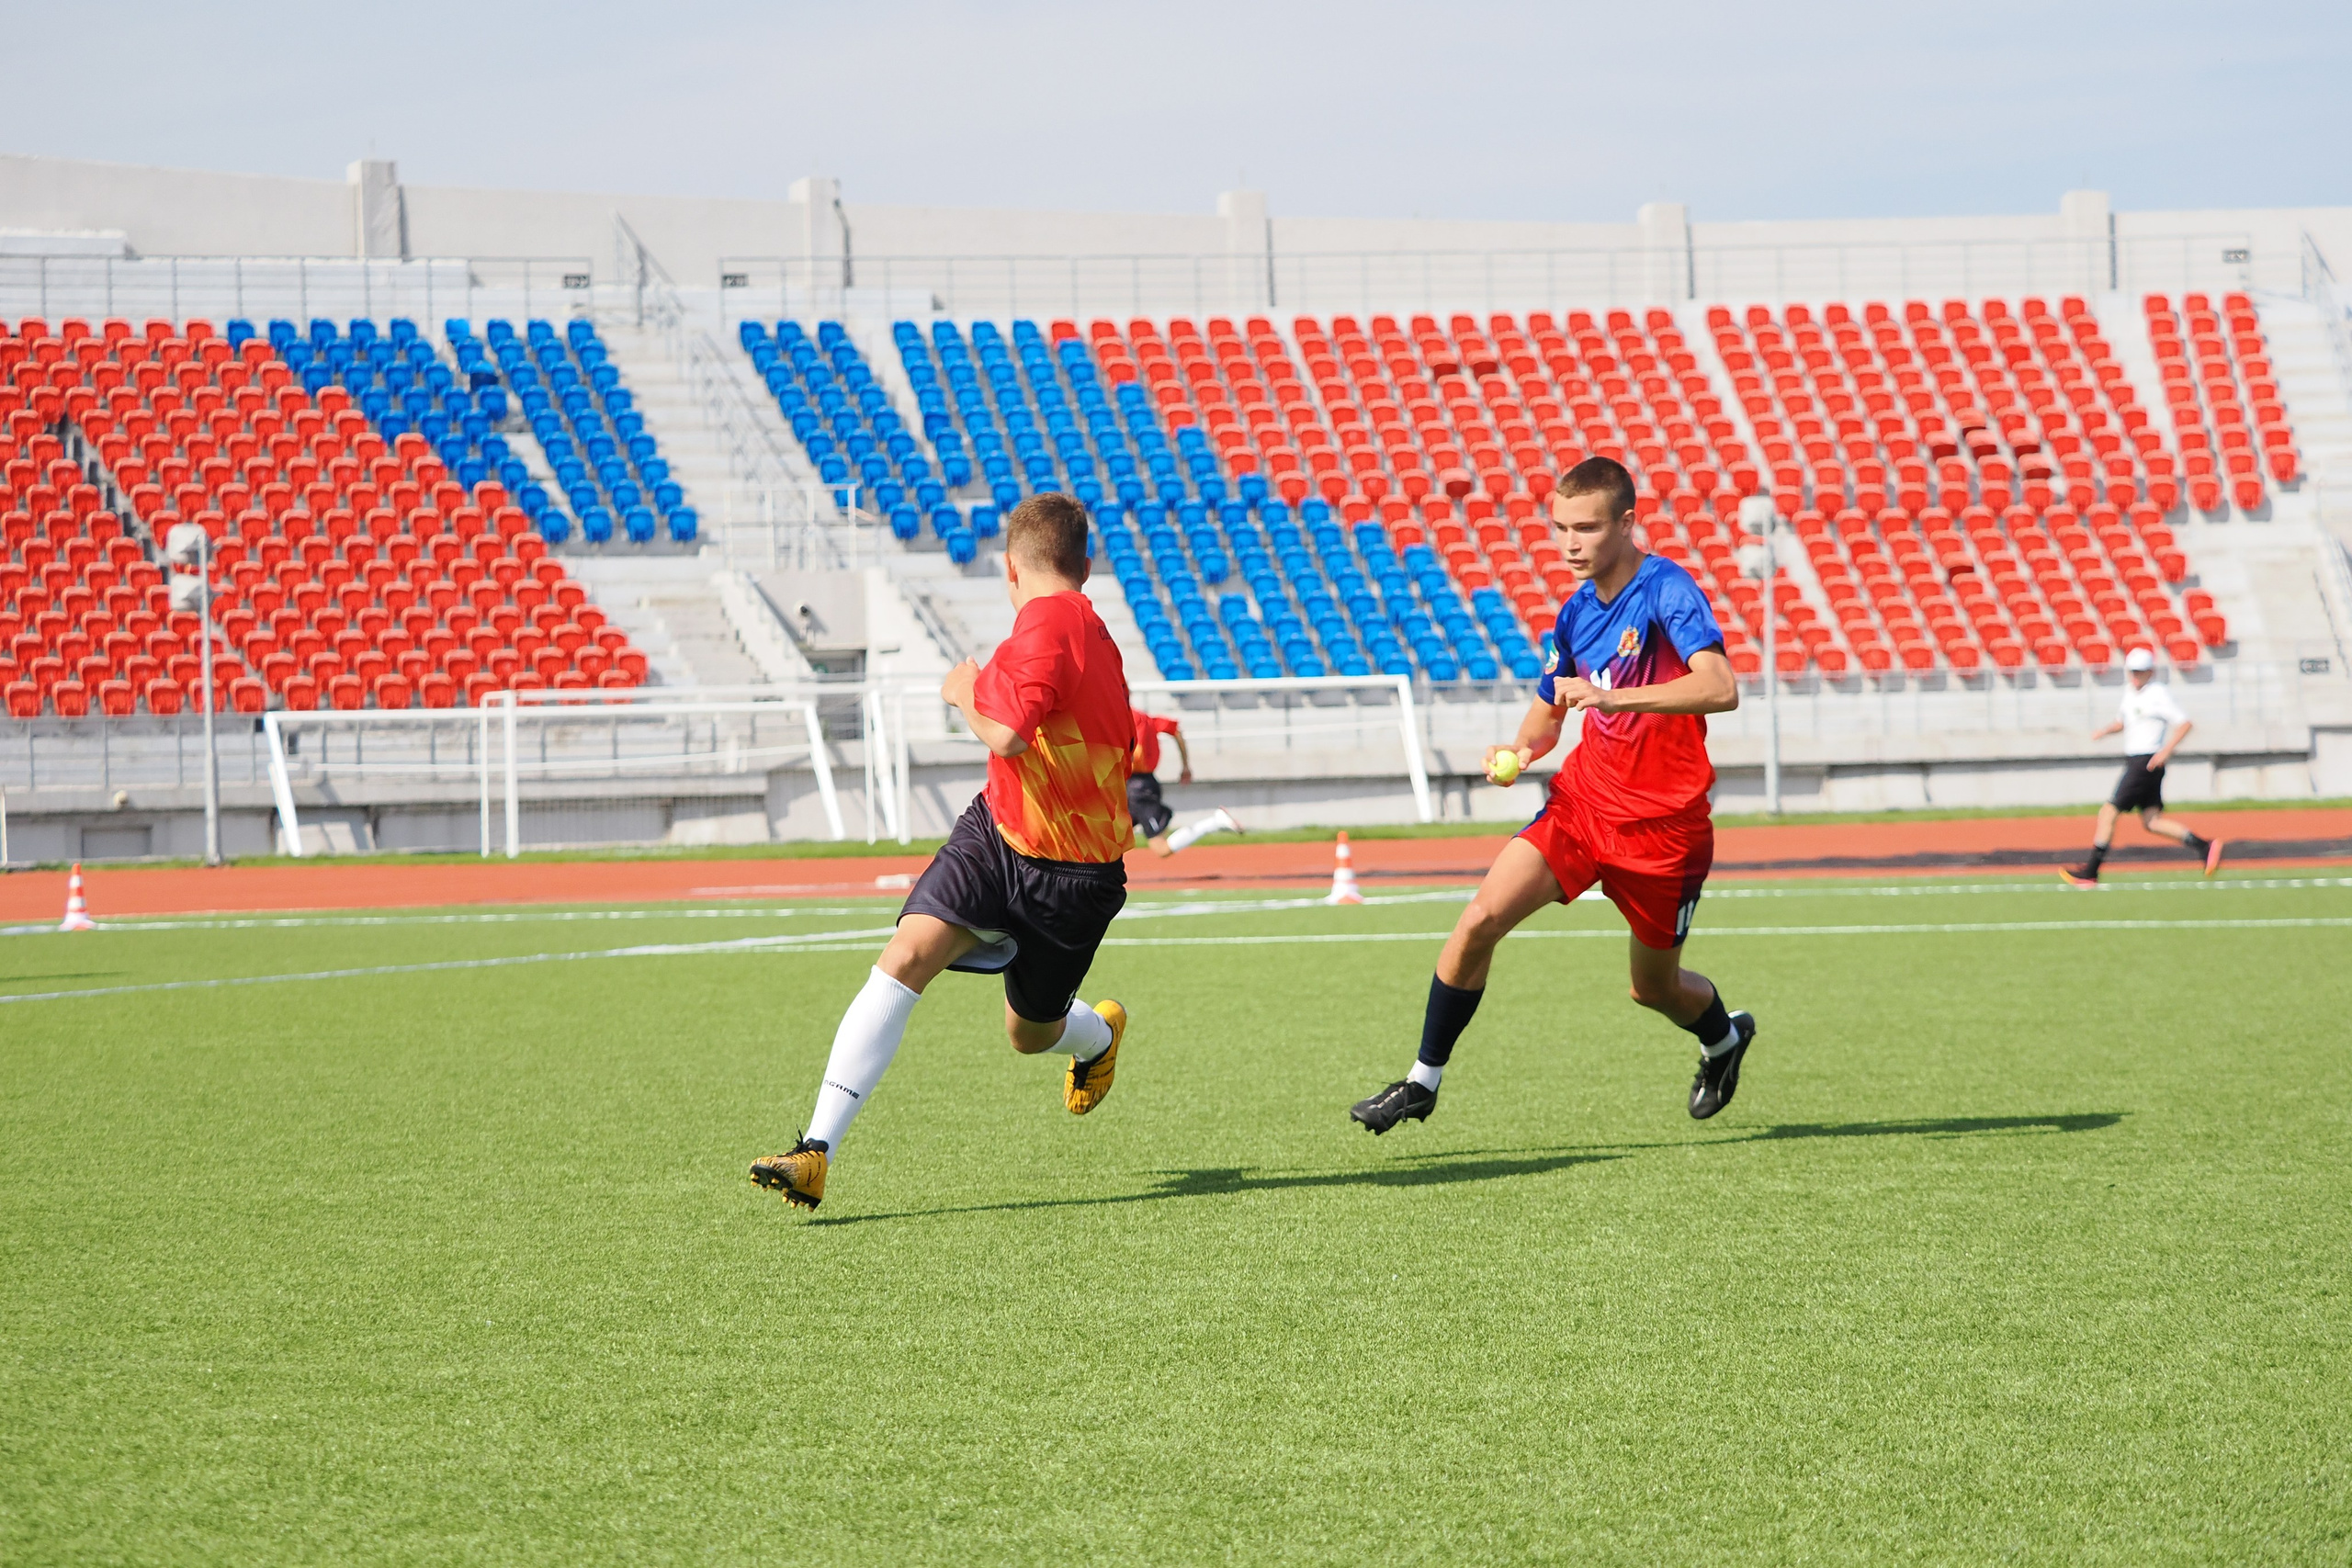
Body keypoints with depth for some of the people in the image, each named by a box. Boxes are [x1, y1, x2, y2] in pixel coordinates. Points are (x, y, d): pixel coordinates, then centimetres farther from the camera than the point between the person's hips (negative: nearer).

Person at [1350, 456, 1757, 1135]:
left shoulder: (1666, 590, -16)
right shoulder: (1577, 612, 5)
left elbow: (1720, 688, -31)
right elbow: (1548, 711, 20)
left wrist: (1615, 698, -40)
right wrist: (1519, 749, -4)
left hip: (1661, 824, -5)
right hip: (1581, 801, 5)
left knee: (1654, 989, 11)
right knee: (1480, 919, -14)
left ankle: (1725, 1038, 46)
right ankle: (1424, 1081, -2)